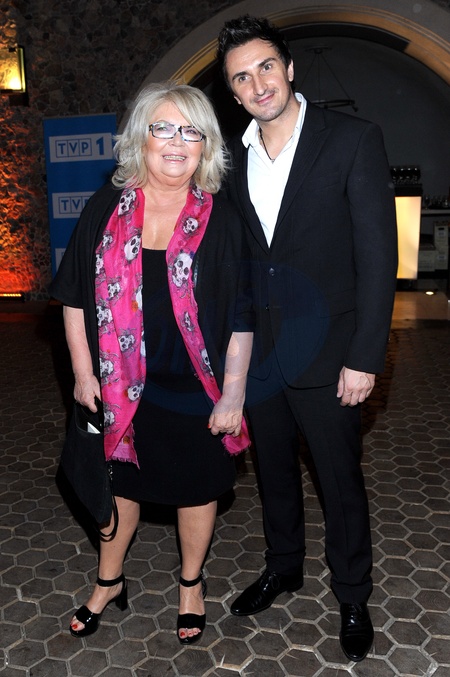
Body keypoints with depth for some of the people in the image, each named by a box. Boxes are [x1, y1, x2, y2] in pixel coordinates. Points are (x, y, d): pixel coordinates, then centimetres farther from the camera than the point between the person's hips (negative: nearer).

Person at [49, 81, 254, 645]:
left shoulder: (221, 220, -7)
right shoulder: (106, 209, -3)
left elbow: (241, 317, -7)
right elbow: (75, 296, 2)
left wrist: (234, 391, -10)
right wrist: (83, 372, -1)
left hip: (195, 389, -1)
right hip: (119, 386, 2)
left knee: (196, 490, 15)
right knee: (119, 483, 20)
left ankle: (191, 583, 43)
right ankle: (109, 583, 45)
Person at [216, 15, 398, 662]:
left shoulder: (353, 140, -8)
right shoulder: (233, 157, 7)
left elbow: (378, 255, -11)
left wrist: (364, 358, -15)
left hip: (323, 353, -4)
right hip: (255, 352, 5)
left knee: (340, 481, 10)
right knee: (274, 469, 20)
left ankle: (353, 597, 33)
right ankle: (283, 566, 43)